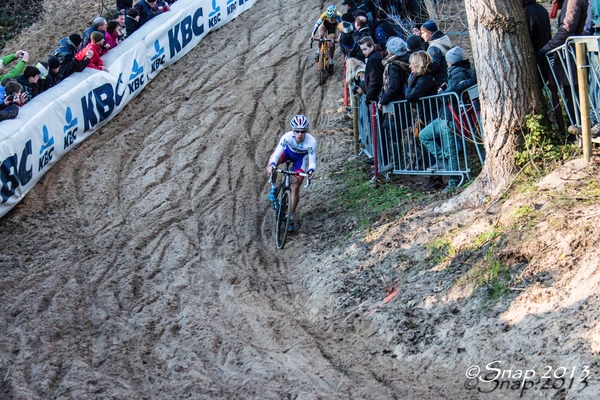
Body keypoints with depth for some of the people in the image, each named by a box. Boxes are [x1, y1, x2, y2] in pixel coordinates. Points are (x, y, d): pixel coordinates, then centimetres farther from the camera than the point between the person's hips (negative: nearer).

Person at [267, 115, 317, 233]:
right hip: (287, 151, 0)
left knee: (295, 188, -4)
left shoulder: (311, 141, -36)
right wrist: (272, 165, -58)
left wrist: (311, 171, -53)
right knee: (271, 169, -32)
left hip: (300, 157, 0)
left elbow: (312, 162, -31)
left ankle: (291, 217, 11)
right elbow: (277, 154, -38)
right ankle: (274, 188, -2)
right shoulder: (287, 137, -37)